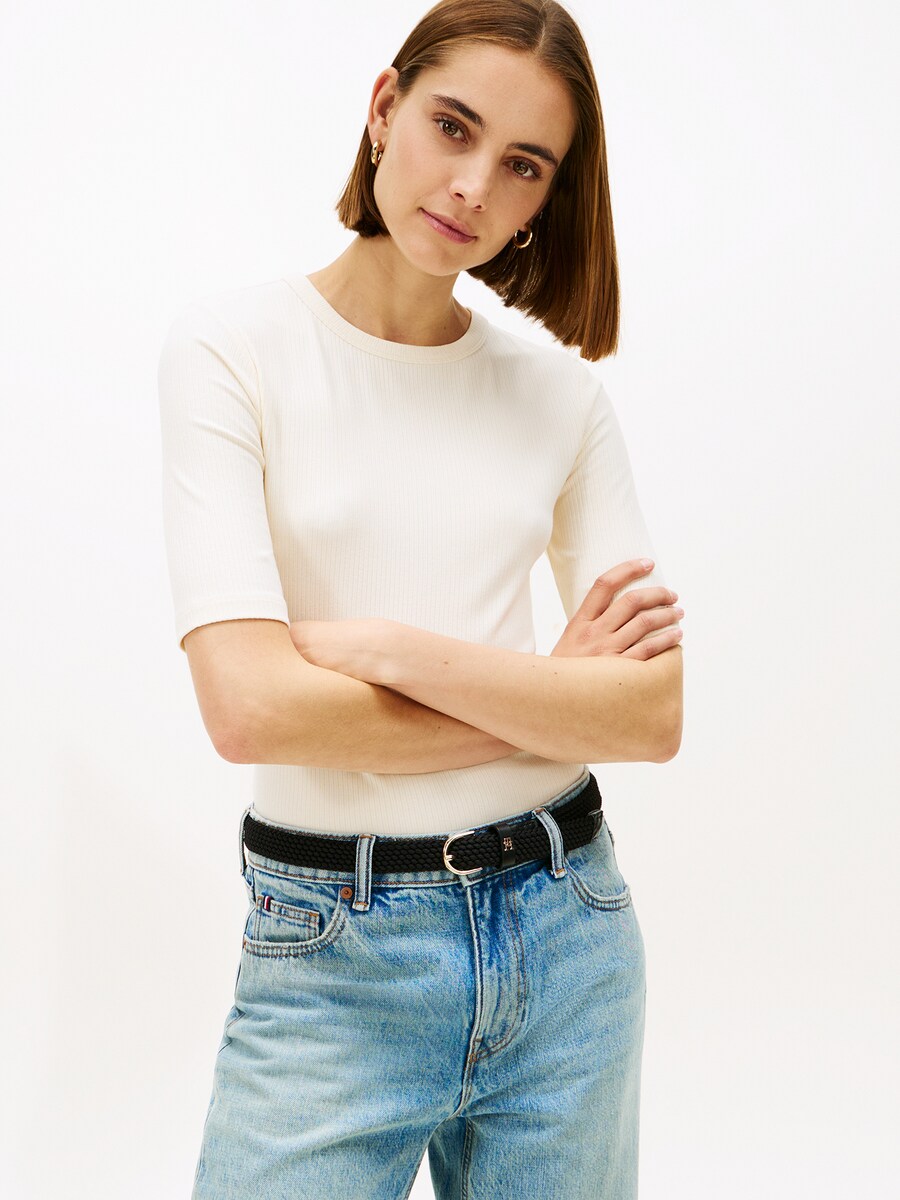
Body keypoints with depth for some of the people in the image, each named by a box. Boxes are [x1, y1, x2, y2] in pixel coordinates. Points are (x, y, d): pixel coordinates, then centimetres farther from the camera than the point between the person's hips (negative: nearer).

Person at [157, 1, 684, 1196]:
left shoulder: (562, 393, 2)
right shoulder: (233, 347, -8)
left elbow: (658, 714, -5)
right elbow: (250, 706, -18)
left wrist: (391, 647, -16)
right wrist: (555, 699, -10)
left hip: (567, 927, 4)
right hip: (334, 959, -3)